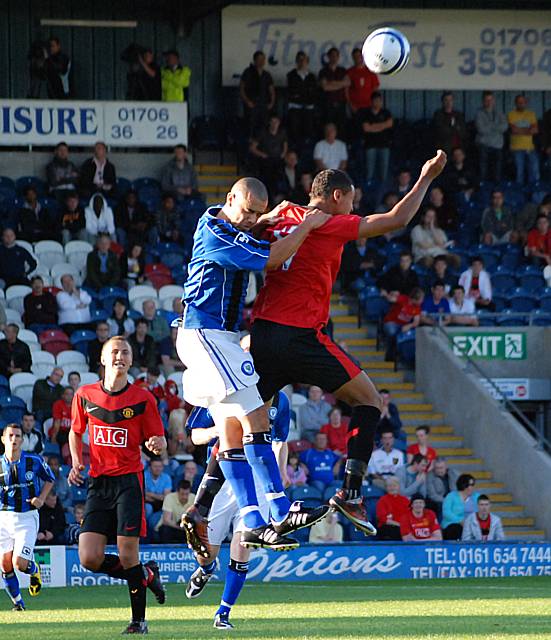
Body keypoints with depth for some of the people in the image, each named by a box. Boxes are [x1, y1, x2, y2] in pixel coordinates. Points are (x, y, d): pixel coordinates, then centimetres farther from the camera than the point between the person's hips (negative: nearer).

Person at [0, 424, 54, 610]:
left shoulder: (34, 461, -4)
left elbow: (49, 479, 13)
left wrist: (41, 498, -2)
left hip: (27, 517, -2)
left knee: (20, 564, -13)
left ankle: (34, 569, 24)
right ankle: (17, 601, 21)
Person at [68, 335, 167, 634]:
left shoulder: (143, 399, -2)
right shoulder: (85, 395, 5)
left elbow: (159, 442, 3)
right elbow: (75, 432, 21)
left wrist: (157, 444, -20)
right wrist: (77, 463, 5)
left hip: (129, 481, -3)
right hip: (98, 483, 3)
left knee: (128, 554, -11)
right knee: (90, 559, -7)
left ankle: (139, 619, 6)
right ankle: (146, 574, 19)